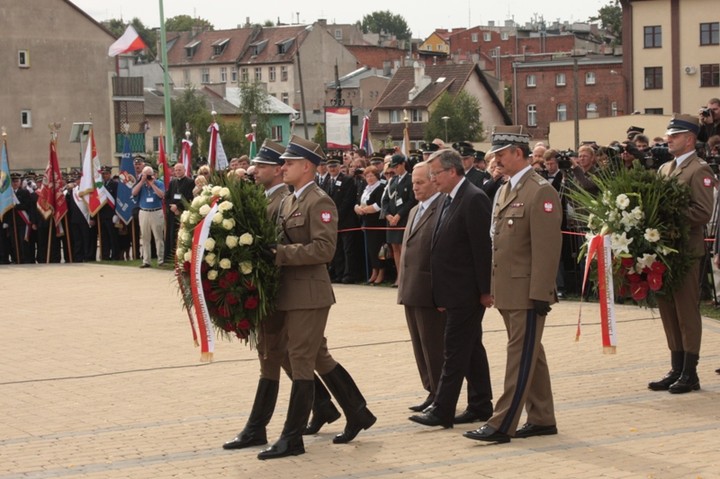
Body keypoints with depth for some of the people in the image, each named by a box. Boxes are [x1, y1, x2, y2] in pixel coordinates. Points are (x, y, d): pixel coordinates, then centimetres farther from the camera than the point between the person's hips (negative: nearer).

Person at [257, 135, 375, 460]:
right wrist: (270, 250, 1)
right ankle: (357, 414, 28)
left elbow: (324, 248, -22)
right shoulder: (288, 202, 15)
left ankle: (292, 438, 3)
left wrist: (280, 254, -23)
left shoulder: (319, 202, -13)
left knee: (301, 362, -3)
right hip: (290, 293, 9)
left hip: (309, 294, -9)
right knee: (319, 357, 16)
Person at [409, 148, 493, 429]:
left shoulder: (474, 199, -15)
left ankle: (442, 411, -5)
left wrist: (485, 290, -18)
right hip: (455, 292, 10)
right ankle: (481, 406, 21)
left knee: (455, 349, -7)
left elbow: (483, 247, -18)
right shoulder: (449, 199, 14)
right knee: (470, 348, 14)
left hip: (467, 292, -10)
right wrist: (441, 294, 14)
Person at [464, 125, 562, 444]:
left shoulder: (541, 192, -13)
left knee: (521, 356, -4)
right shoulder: (506, 190, 15)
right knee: (530, 356, 14)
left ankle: (502, 424, -4)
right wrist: (493, 287, 15)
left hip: (527, 292, -9)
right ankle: (542, 419, 22)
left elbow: (547, 248, -18)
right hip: (507, 291, 9)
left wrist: (540, 295, -20)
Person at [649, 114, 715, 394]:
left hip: (686, 251, -8)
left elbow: (704, 213, -17)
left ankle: (690, 374, 4)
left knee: (687, 313, -2)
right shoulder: (665, 169, 16)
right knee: (669, 312, 11)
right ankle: (676, 369, 19)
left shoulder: (699, 171, -8)